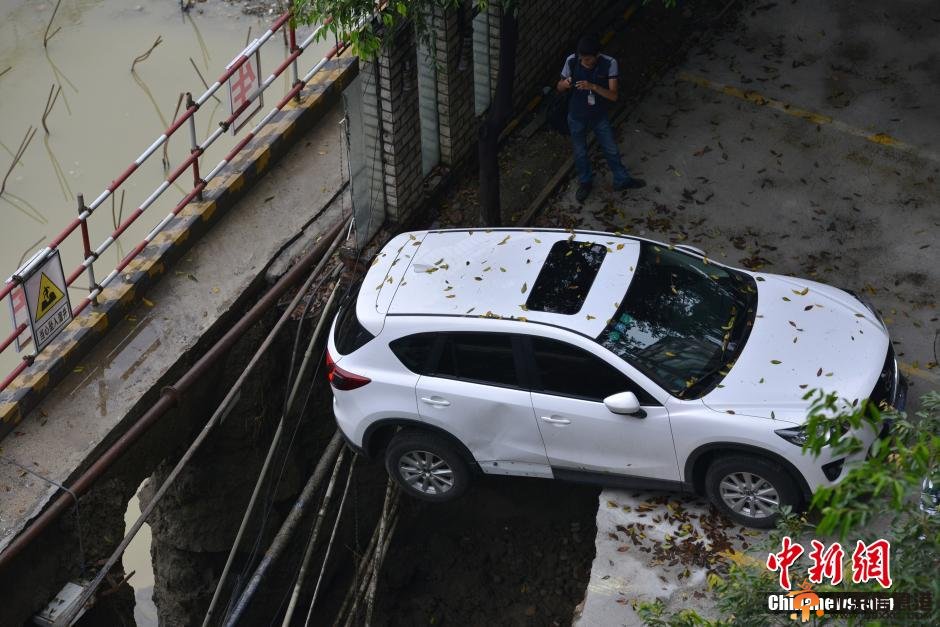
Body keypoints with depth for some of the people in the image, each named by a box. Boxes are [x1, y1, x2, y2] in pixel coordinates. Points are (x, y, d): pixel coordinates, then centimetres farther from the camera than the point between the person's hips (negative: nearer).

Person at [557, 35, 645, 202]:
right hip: (577, 117, 0)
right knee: (580, 152, 20)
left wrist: (593, 86, -41)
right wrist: (565, 84, -32)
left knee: (611, 150, 18)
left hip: (600, 116, 0)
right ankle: (585, 182, 46)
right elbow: (559, 88, -7)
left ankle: (621, 181, 43)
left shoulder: (609, 64, -24)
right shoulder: (572, 61, -21)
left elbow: (613, 95, -25)